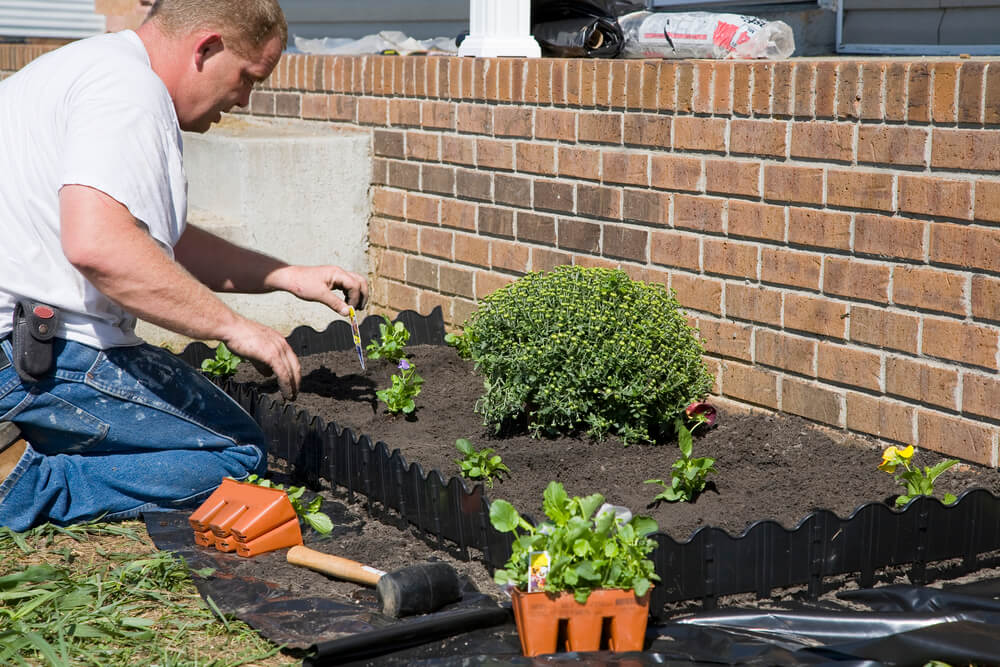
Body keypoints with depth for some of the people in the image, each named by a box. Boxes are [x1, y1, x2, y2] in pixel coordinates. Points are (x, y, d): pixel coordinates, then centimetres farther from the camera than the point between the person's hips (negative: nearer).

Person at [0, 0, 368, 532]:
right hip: (48, 360, -10)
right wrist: (233, 326, -23)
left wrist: (288, 277, 23)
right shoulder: (129, 89, -15)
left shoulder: (93, 65, 20)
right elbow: (96, 243, -31)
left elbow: (159, 243, 27)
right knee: (239, 455, -3)